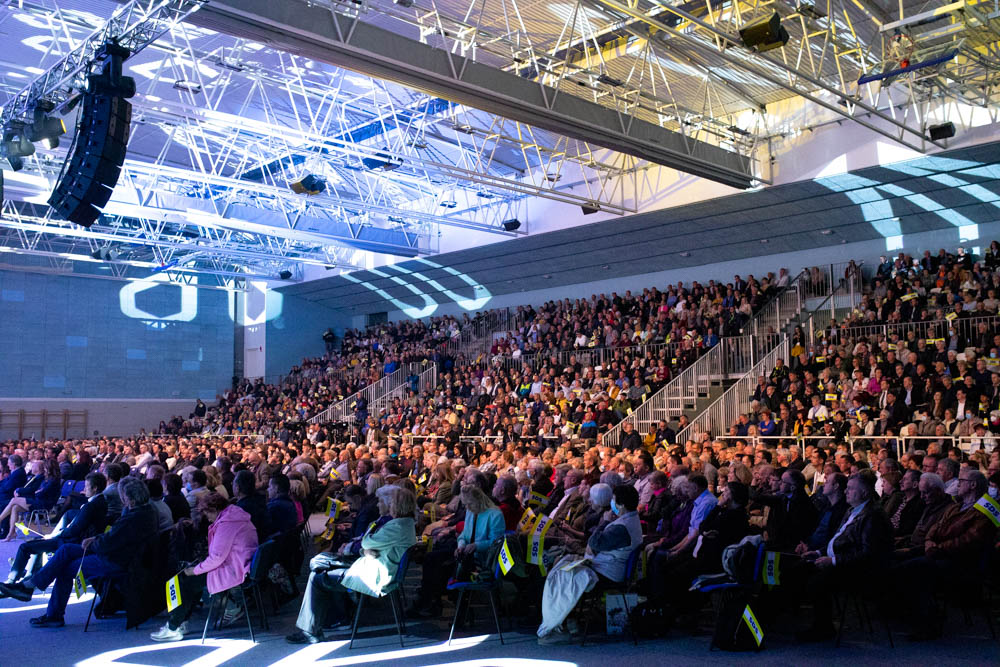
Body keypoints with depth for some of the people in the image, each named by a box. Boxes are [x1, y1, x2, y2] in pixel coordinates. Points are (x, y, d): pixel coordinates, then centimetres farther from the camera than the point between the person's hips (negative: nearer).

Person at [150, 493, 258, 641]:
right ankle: (181, 622, 20)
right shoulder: (236, 515, 14)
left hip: (233, 572, -10)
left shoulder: (226, 523, -19)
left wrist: (195, 570, -10)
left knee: (188, 582, -1)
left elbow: (217, 556, -23)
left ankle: (173, 628, 8)